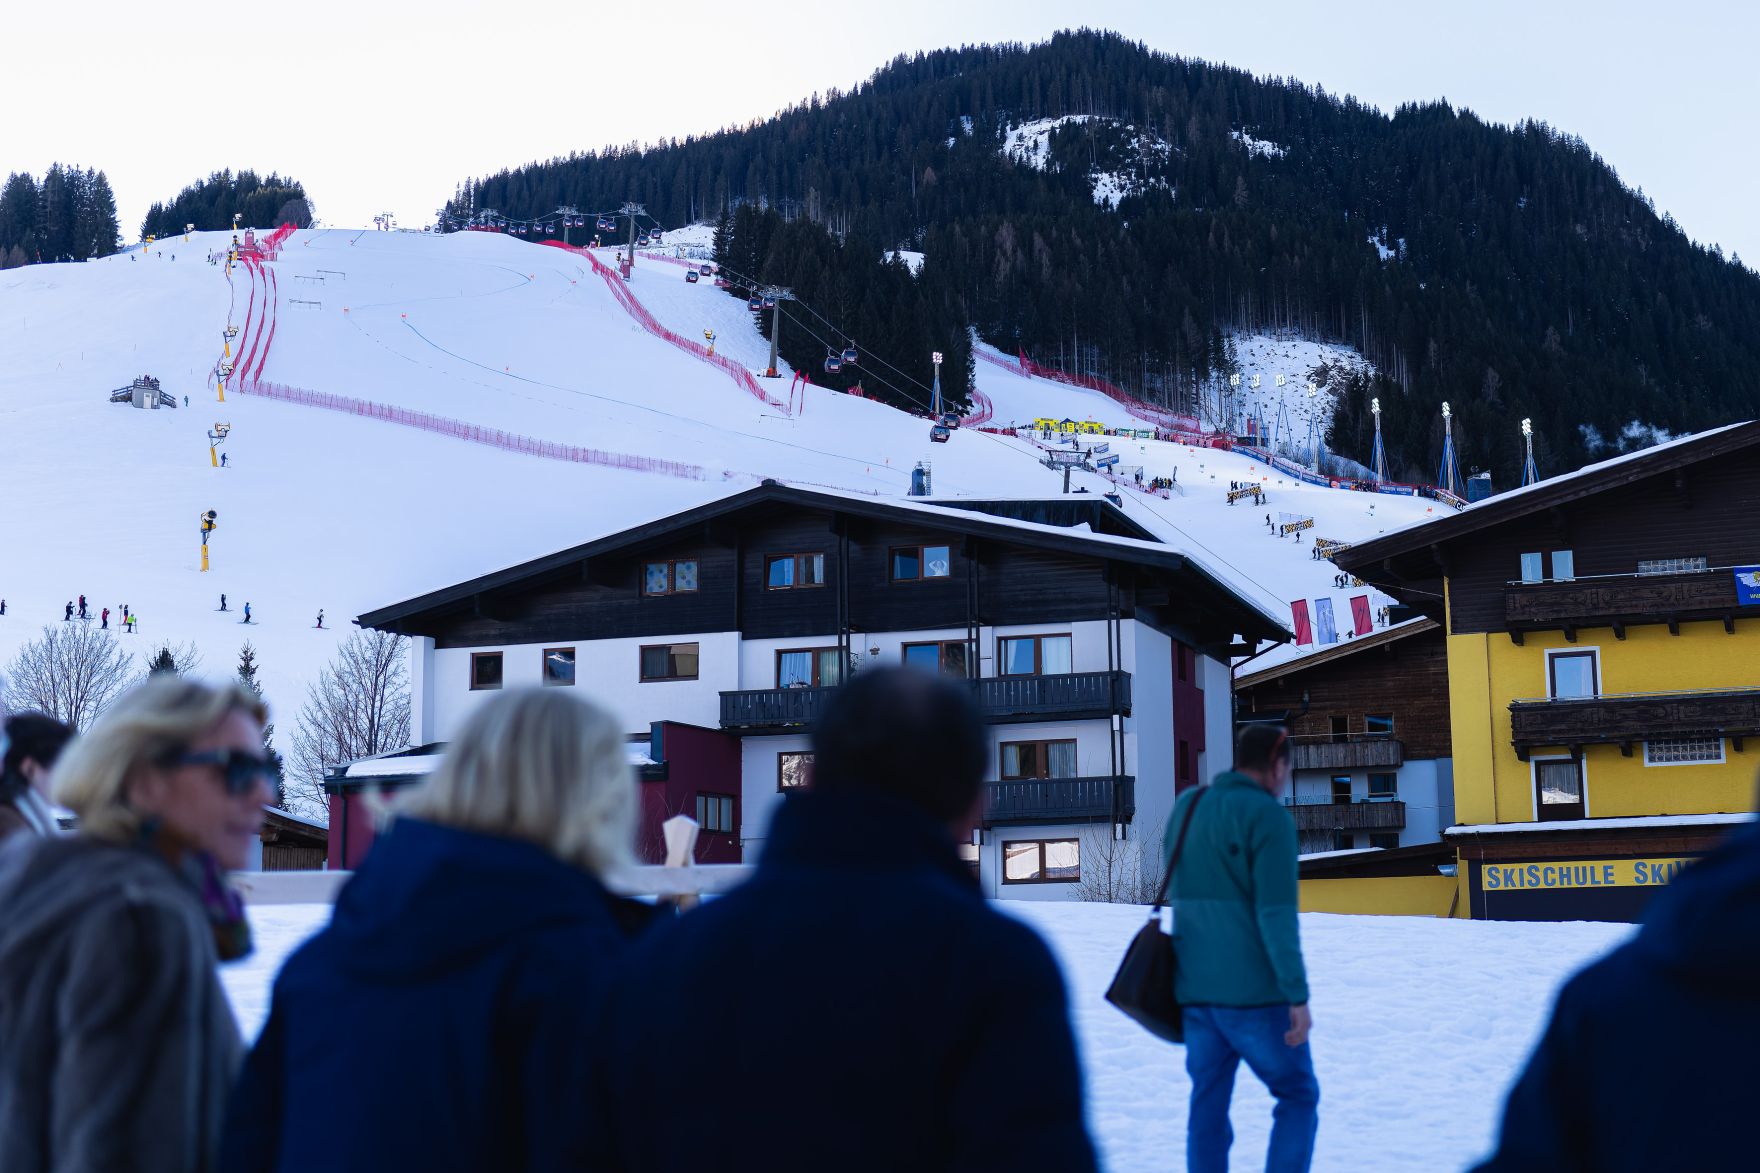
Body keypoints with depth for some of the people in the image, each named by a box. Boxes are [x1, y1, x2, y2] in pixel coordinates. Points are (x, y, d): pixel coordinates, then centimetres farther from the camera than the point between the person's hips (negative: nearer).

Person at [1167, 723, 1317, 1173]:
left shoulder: (1186, 806, 9)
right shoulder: (1269, 817, -12)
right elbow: (1277, 915, -18)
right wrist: (1298, 996, -15)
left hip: (1195, 991, 6)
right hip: (1256, 994, -6)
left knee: (1208, 1106, 11)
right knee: (1298, 1097, 9)